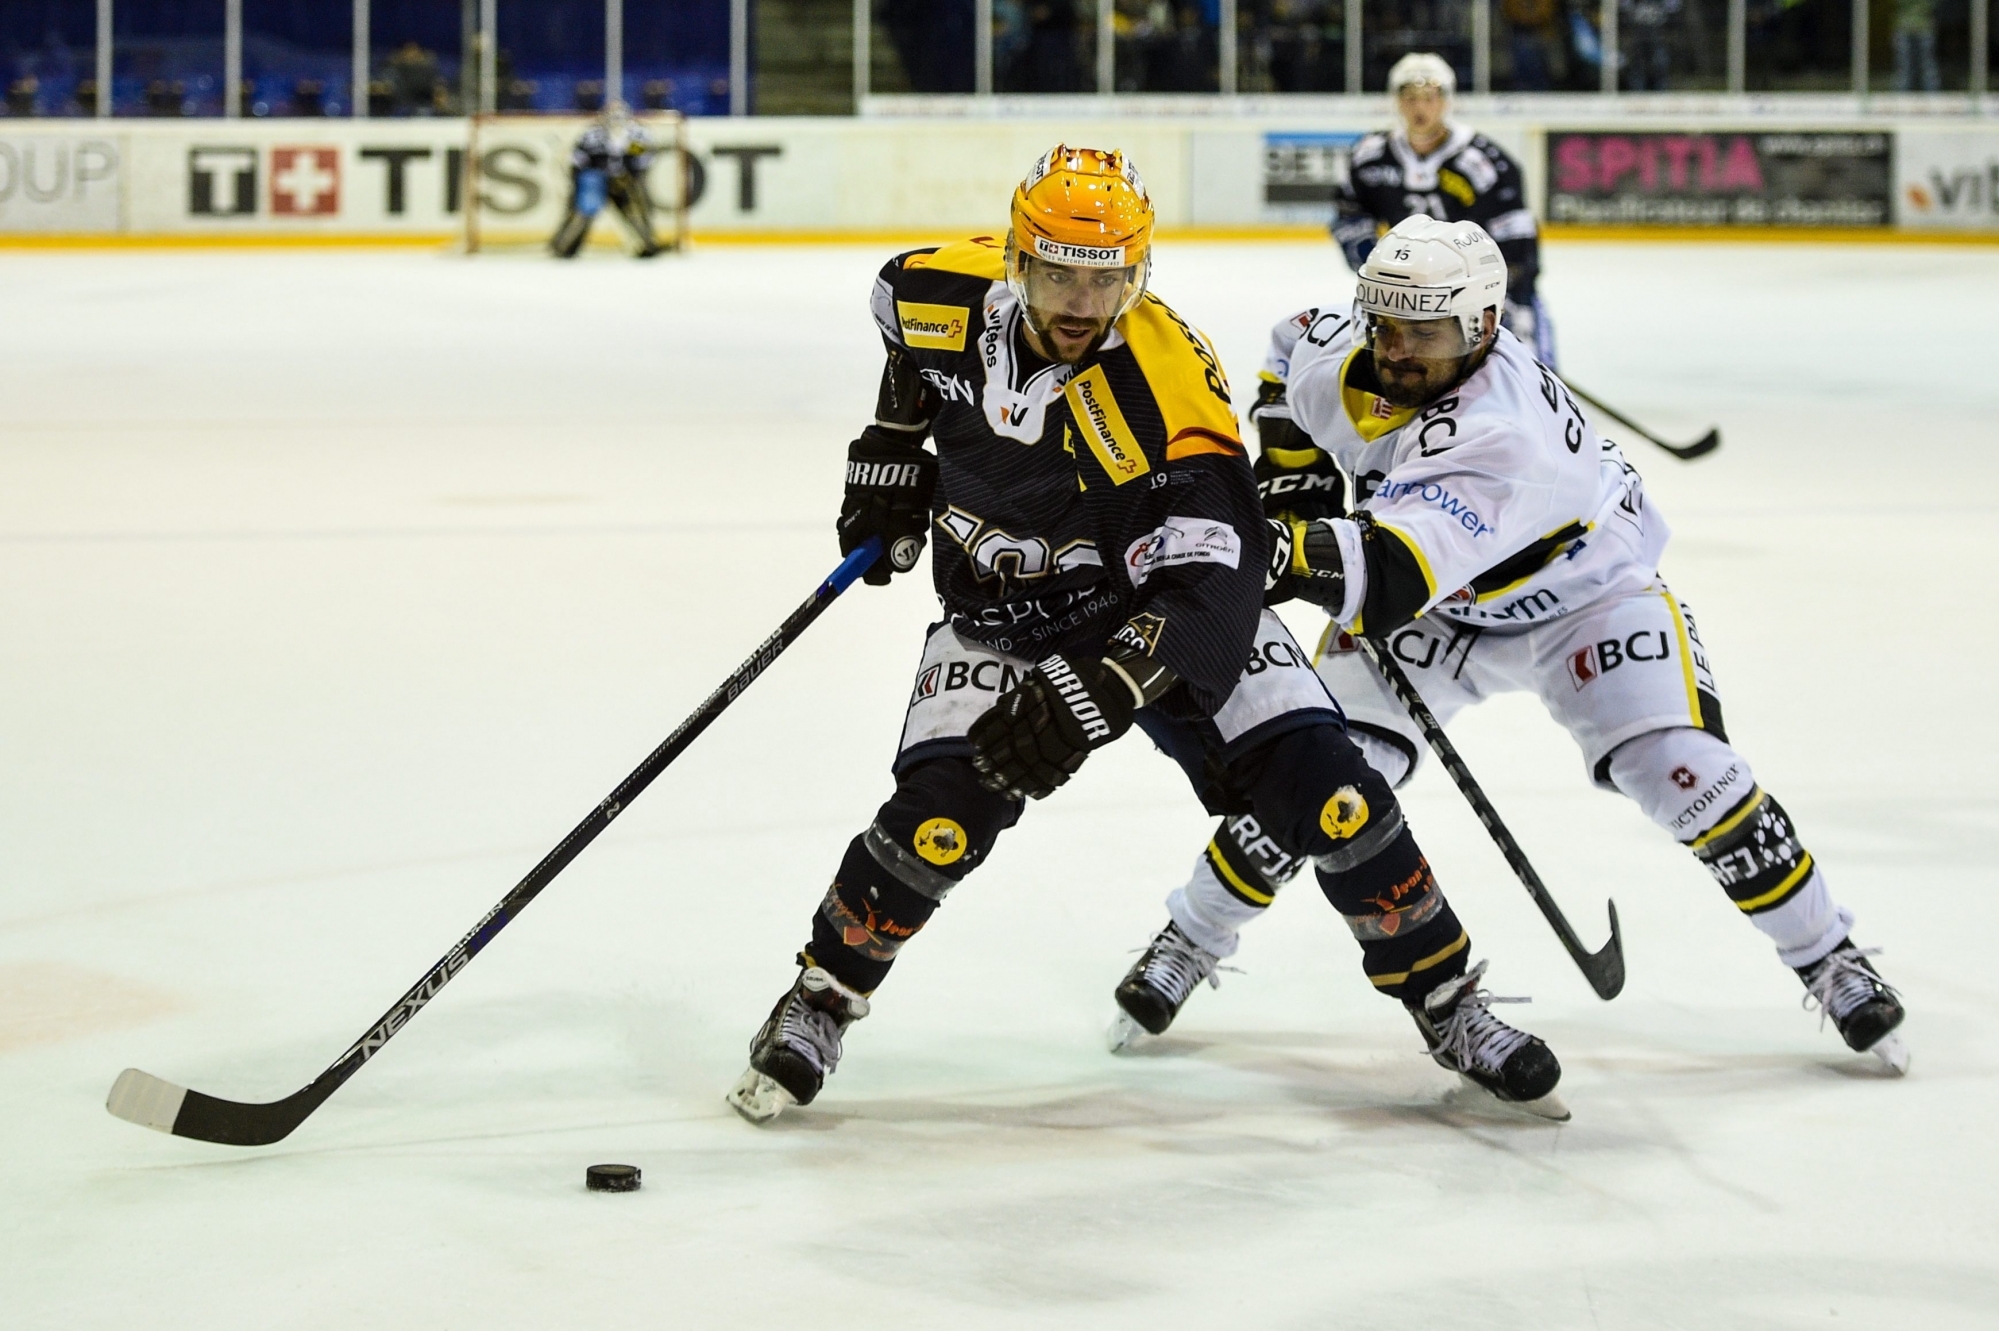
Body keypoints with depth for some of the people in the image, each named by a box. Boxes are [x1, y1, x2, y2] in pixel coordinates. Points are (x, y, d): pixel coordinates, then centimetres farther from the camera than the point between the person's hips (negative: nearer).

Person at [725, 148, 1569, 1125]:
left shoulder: (1168, 392, -31)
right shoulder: (947, 293, -18)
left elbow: (1206, 588, -35)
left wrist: (1087, 699, -45)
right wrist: (894, 452, 10)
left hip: (1160, 604, -2)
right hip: (1000, 612, 2)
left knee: (1324, 790, -12)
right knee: (939, 818, -19)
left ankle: (1446, 1002, 7)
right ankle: (819, 1003, 5)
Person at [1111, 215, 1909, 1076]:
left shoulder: (1507, 433, -42)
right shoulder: (1337, 358, -21)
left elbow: (1392, 575, -53)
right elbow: (1286, 366, 7)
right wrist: (1297, 489, -4)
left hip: (1587, 591, -5)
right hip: (1433, 606, 5)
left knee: (1682, 774, -19)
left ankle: (1829, 961, -1)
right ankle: (1189, 942, 8)